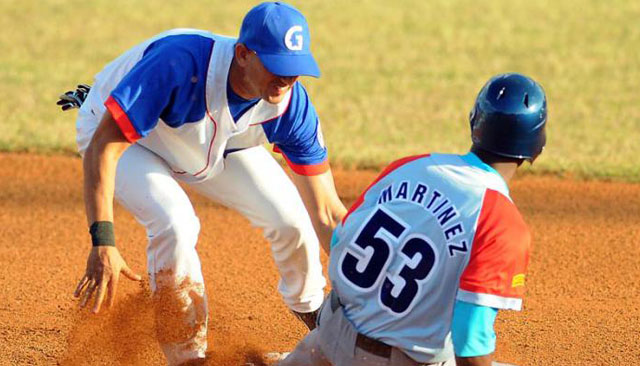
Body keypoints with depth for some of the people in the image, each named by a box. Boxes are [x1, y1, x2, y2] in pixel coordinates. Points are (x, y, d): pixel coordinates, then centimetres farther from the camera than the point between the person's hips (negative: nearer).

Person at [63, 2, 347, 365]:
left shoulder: (292, 106, -28)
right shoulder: (179, 63, -44)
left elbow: (326, 212, -22)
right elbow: (103, 146, -43)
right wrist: (103, 243, -51)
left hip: (215, 142, 4)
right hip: (114, 130, -4)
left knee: (291, 217, -7)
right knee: (175, 223, -30)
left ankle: (310, 308, 28)